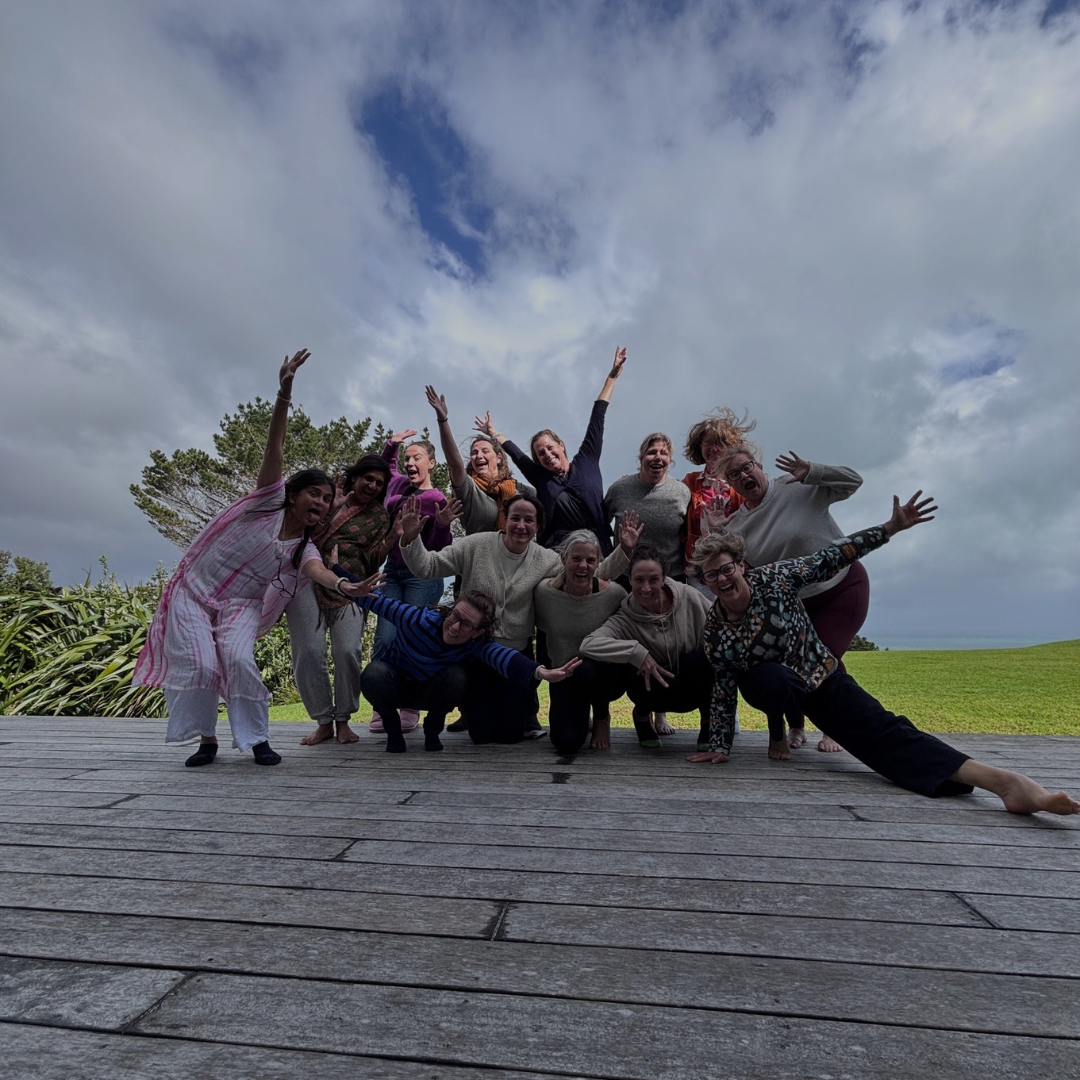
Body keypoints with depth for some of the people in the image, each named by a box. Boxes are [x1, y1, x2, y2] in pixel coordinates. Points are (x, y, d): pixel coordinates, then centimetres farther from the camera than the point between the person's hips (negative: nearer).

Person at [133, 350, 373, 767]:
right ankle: (206, 739, 6)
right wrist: (284, 394, -33)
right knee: (199, 663, -17)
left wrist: (342, 585, -51)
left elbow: (318, 572, -27)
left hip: (240, 604, 2)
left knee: (238, 659, -23)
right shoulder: (269, 501, -9)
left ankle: (258, 740, -8)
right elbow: (274, 450, -21)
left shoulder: (305, 550, -4)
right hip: (193, 590, -1)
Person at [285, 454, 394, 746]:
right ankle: (323, 721, 9)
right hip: (307, 580, 1)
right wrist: (331, 509, 0)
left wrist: (396, 534, -9)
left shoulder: (379, 516, 12)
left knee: (347, 651, -16)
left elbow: (372, 560, 2)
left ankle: (343, 720, 6)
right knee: (308, 652, -9)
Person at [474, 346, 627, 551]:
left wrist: (612, 377, 17)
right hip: (556, 551, 1)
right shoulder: (541, 478, 13)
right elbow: (516, 454, 27)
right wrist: (494, 433, 42)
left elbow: (596, 420, 11)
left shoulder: (585, 461, 10)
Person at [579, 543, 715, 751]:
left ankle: (708, 725, -1)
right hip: (660, 686, -1)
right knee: (664, 686, -35)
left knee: (701, 661, -31)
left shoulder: (687, 596, -15)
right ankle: (642, 716, 4)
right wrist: (636, 651, -39)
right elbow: (588, 645, -34)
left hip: (696, 687, 1)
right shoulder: (625, 620, -20)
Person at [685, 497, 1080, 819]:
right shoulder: (714, 630, -15)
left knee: (882, 733, -20)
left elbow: (829, 559, -16)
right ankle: (777, 735, -5)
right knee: (773, 679, -36)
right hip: (770, 687, 0)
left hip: (821, 676, 0)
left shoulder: (773, 578, -19)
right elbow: (723, 689, -8)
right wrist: (719, 746, -8)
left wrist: (890, 527, -24)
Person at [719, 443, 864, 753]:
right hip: (791, 604, 4)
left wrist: (811, 472, -25)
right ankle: (796, 727, 23)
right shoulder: (735, 527, -3)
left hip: (843, 588, -3)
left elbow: (852, 481, -11)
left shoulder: (799, 488, -12)